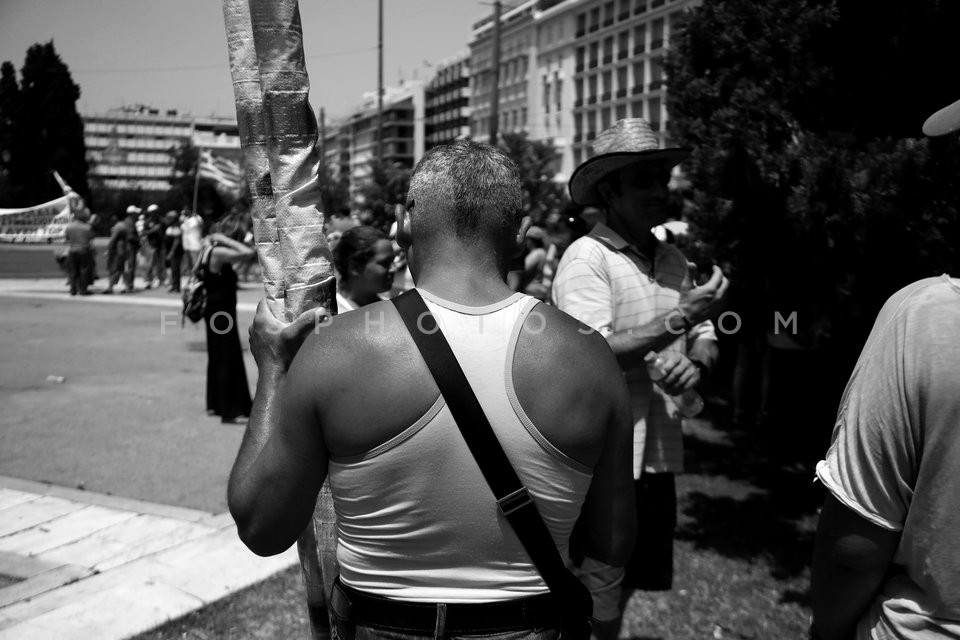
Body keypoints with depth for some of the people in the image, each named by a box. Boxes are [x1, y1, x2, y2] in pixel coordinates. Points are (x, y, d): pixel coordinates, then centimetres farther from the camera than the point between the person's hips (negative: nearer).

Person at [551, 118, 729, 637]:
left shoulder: (674, 261, 9)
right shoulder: (586, 258, -13)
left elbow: (705, 339, 14)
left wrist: (696, 361, -9)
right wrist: (678, 319, -21)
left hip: (658, 455, 7)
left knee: (626, 586, 22)